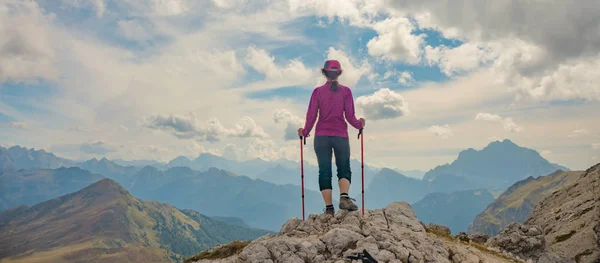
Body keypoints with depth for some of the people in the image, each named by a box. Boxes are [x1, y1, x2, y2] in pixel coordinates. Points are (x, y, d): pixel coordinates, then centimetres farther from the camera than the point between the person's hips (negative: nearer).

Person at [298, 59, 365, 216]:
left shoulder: (318, 91, 1)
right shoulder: (345, 91, 0)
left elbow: (311, 115, 0)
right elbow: (350, 116, -2)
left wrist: (304, 132, 14)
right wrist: (359, 124, 18)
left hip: (321, 136, 1)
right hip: (340, 136, 0)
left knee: (324, 171, 6)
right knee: (344, 169, 11)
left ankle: (329, 208, 4)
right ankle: (344, 197, -14)